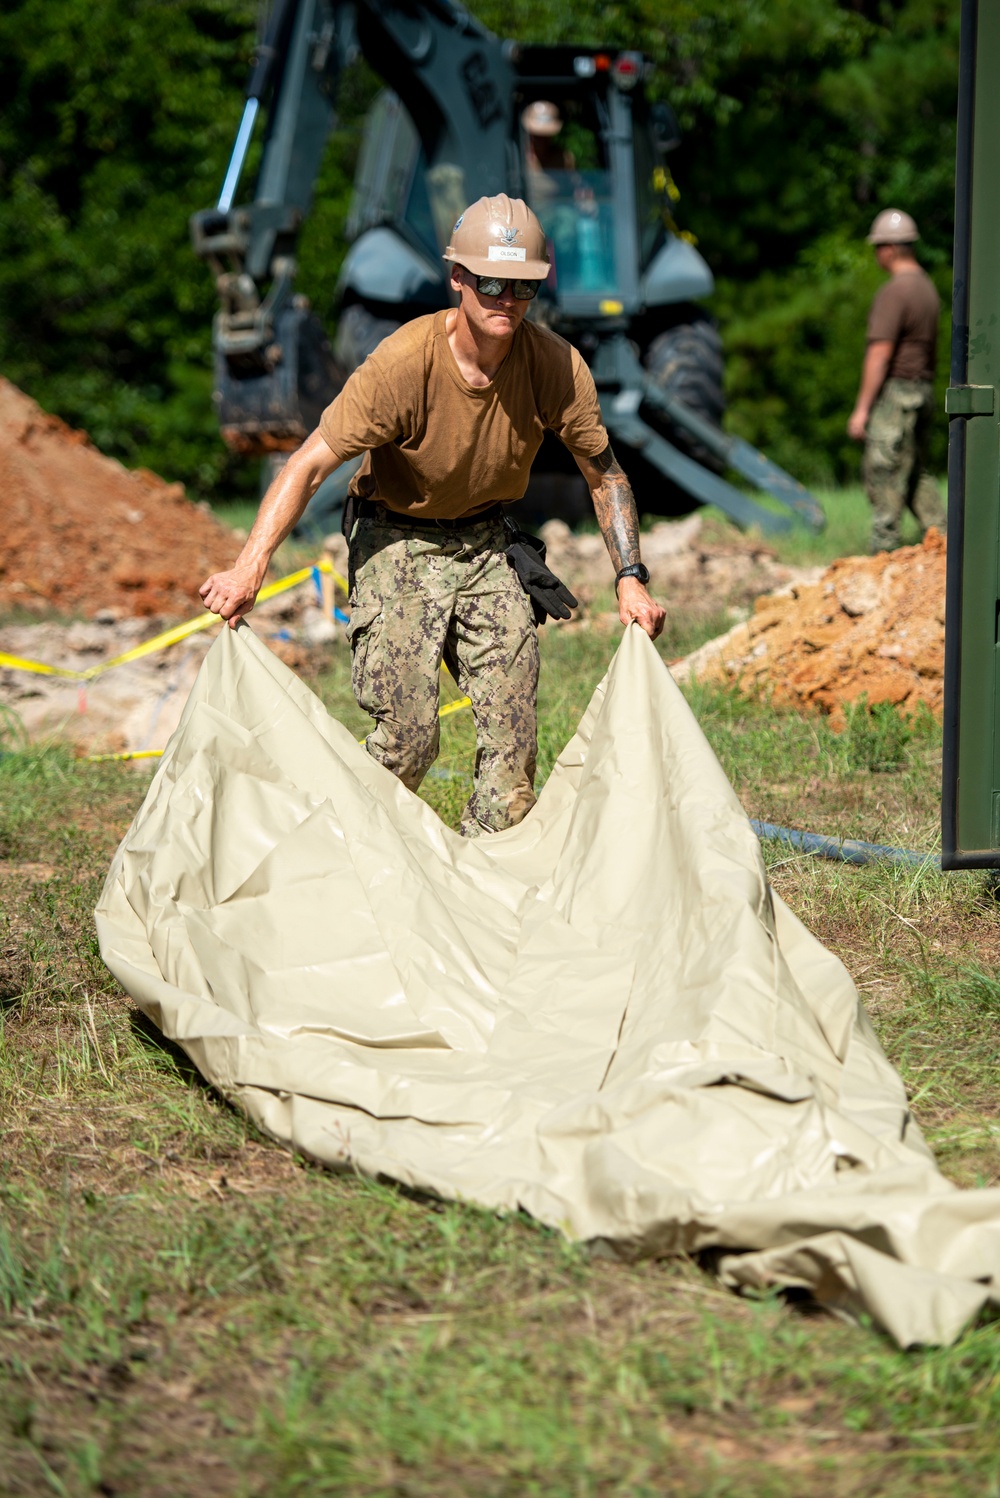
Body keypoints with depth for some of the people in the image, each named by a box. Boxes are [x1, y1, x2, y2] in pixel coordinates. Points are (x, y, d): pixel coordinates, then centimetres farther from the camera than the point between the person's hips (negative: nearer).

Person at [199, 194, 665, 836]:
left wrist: (631, 580, -8)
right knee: (408, 737, -12)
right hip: (397, 543, -4)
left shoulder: (556, 365, -15)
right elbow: (310, 464, -24)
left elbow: (605, 473, 0)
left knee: (513, 734, -5)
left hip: (487, 545, 4)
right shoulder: (404, 362, -26)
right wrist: (250, 567, -34)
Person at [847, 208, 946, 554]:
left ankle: (883, 552, -2)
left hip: (895, 392, -9)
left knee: (883, 473, -4)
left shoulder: (894, 292, -16)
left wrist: (862, 408, -17)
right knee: (915, 473, 16)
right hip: (923, 390, 9)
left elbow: (880, 355, -19)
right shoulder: (927, 287, 12)